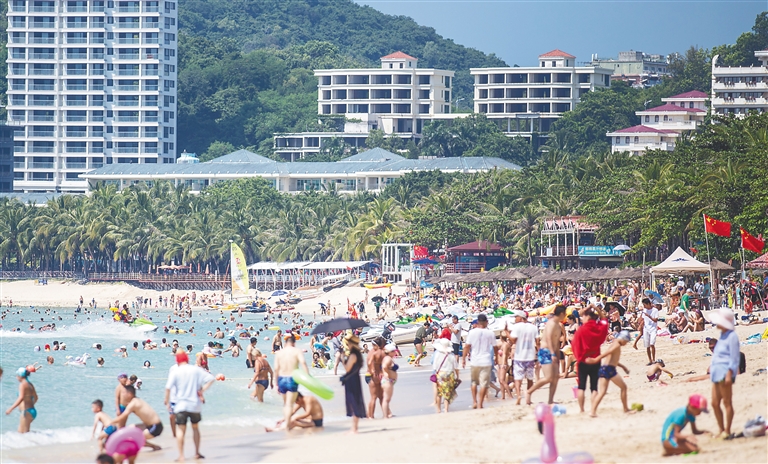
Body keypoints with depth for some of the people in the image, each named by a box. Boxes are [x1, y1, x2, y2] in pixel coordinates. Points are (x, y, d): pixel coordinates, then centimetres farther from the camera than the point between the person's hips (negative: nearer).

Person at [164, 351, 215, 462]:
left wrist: (167, 402, -3)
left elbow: (168, 388, -12)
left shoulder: (175, 372, -5)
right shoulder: (196, 370, 2)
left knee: (181, 430, 1)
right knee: (195, 427, 20)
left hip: (181, 405, -2)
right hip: (195, 405, 2)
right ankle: (197, 453, 24)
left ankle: (181, 456, -8)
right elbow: (211, 379, -4)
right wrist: (202, 390, -1)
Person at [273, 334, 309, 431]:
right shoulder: (297, 351, -3)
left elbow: (276, 369, 3)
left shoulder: (279, 353, 7)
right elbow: (303, 362, -19)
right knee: (289, 404, -3)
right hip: (292, 379, -3)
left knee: (285, 403, 20)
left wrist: (277, 384, 10)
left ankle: (285, 421, 23)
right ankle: (287, 424, -12)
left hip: (281, 379, 3)